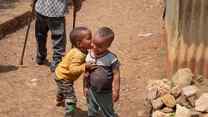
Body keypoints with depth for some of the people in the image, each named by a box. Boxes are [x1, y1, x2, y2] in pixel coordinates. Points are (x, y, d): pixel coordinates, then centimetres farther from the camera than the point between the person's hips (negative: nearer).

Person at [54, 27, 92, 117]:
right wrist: (85, 66, -52)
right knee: (70, 98, -12)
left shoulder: (78, 50, -10)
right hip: (63, 78, -10)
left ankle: (59, 101, 66)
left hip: (60, 74, 10)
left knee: (62, 89, 38)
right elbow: (73, 69, -44)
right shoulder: (78, 55, -38)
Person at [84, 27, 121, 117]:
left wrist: (116, 91, -14)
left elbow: (116, 75, -15)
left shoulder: (111, 58, -22)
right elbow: (86, 73, 3)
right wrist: (85, 87, 9)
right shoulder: (89, 55, -8)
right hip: (92, 91, 4)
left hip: (106, 93, -4)